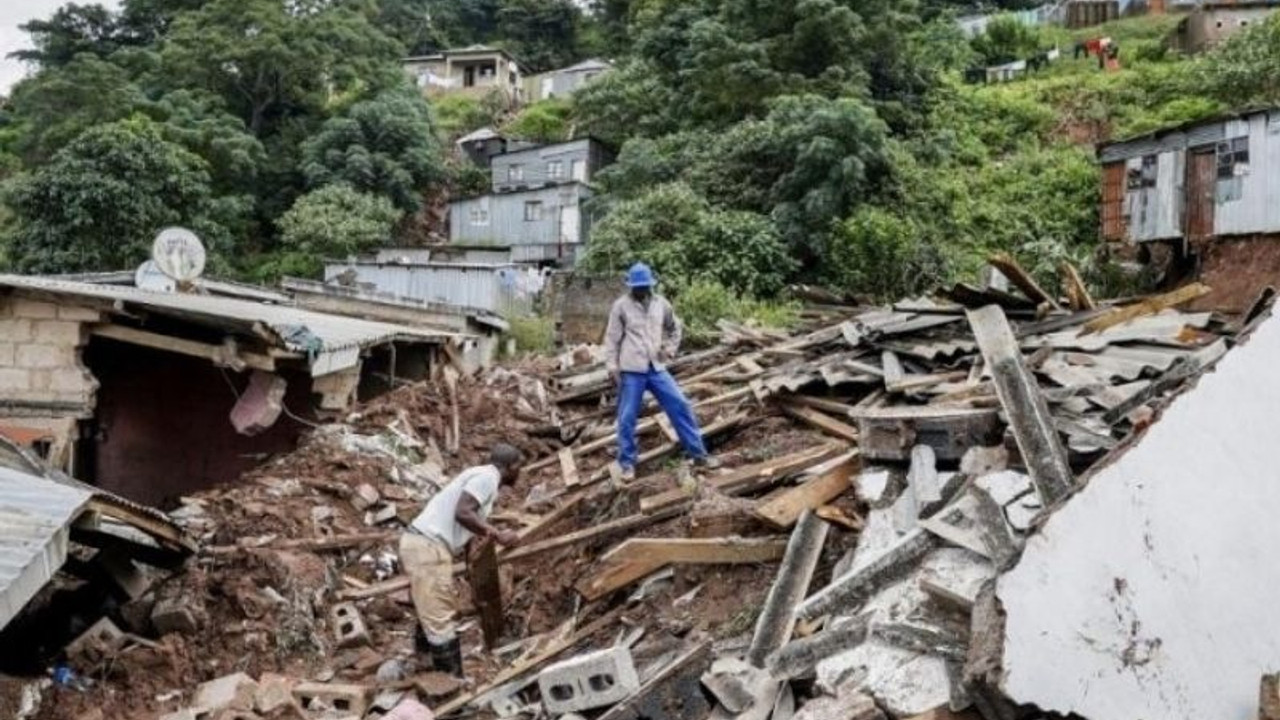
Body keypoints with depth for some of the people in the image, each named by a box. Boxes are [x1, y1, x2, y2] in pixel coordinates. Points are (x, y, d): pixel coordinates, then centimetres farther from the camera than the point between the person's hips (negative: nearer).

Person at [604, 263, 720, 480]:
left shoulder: (661, 303, 7)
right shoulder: (621, 306, -3)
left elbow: (674, 328, 23)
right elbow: (612, 338, -3)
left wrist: (670, 349, 9)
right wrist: (612, 366, -8)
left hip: (657, 368, 4)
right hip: (631, 370, -3)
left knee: (680, 406, 2)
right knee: (627, 417, 1)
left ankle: (698, 454, 11)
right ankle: (628, 463, 15)